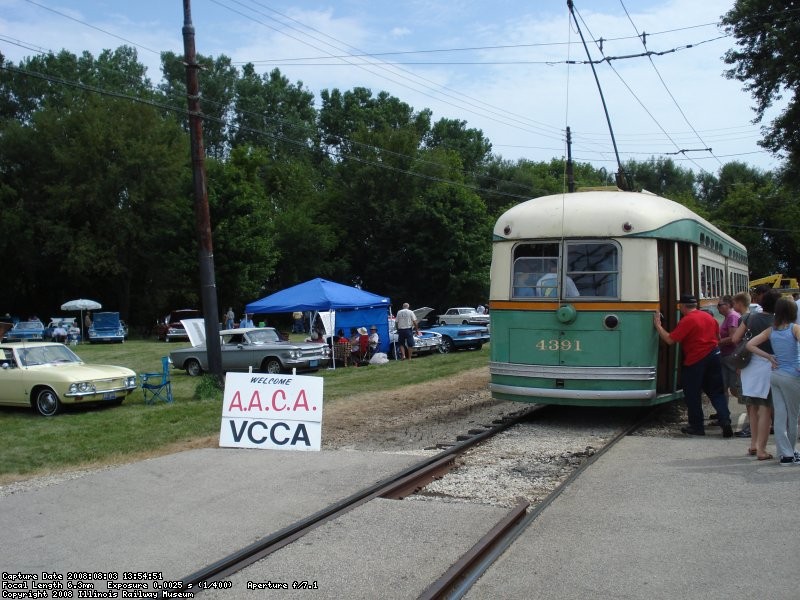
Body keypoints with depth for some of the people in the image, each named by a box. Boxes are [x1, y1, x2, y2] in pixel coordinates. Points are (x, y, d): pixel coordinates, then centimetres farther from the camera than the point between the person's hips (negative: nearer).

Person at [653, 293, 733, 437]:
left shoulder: (687, 320, -14)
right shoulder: (709, 317, 10)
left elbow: (670, 340, -16)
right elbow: (718, 337, 20)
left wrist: (658, 325, -6)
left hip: (695, 361, -7)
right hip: (714, 356, 7)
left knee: (692, 394, 6)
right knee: (716, 392, 9)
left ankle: (696, 427, 11)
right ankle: (725, 421, -5)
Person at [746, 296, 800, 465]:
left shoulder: (771, 330, 4)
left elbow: (750, 345, 2)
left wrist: (769, 357, 5)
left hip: (776, 374, 5)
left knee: (780, 416, 5)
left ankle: (785, 454, 5)